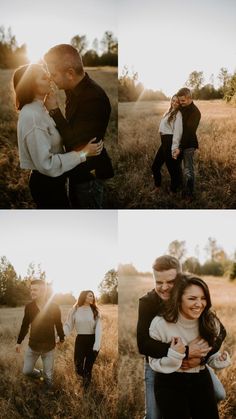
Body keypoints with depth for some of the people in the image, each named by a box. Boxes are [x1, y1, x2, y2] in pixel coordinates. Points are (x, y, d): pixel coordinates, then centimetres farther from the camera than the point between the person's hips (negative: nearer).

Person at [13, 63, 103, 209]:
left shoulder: (39, 109, 7)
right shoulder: (31, 116, -26)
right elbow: (46, 163, -30)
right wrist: (83, 153, -25)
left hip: (52, 180, 10)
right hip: (46, 184, -10)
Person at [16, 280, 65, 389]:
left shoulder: (54, 307, -13)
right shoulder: (29, 307, -7)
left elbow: (58, 324, 0)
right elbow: (25, 325, 5)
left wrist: (61, 339, 3)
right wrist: (19, 342, 10)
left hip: (49, 347, -2)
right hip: (33, 346, 2)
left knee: (48, 376, 8)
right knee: (26, 371, 9)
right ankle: (39, 374, 40)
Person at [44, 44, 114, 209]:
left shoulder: (94, 98, -28)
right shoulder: (76, 90, 1)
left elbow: (78, 145, -30)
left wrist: (54, 110, -25)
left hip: (89, 175, -9)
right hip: (79, 170, 9)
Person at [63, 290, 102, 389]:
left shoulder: (95, 310, -1)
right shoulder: (75, 310, -1)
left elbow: (98, 328, -7)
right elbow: (68, 326, -2)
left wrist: (97, 345, -17)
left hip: (92, 340, 0)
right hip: (80, 340, 0)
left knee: (88, 368, 8)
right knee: (78, 367, 4)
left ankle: (86, 389, 25)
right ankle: (86, 378, 38)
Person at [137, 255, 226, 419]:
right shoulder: (146, 304, -21)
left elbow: (220, 330, -16)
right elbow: (142, 343, -32)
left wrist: (201, 356, -34)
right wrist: (185, 352, -39)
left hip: (193, 363, 3)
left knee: (219, 395, 3)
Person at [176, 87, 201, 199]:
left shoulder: (195, 112, -16)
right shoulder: (181, 108, 9)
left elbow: (189, 131, -22)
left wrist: (180, 146, -24)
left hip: (188, 144, -8)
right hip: (180, 142, 8)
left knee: (188, 170, -4)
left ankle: (189, 194, 4)